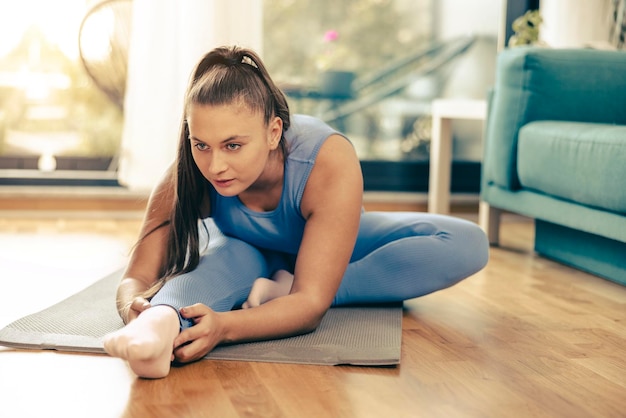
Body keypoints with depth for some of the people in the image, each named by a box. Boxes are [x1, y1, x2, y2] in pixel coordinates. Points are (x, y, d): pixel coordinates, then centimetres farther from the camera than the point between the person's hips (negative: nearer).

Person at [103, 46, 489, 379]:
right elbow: (138, 276, -31)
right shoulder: (187, 177, -33)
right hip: (249, 254, 0)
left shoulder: (330, 163, -42)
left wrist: (225, 325, -65)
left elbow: (312, 303, -46)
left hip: (336, 247, 1)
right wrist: (135, 308, -58)